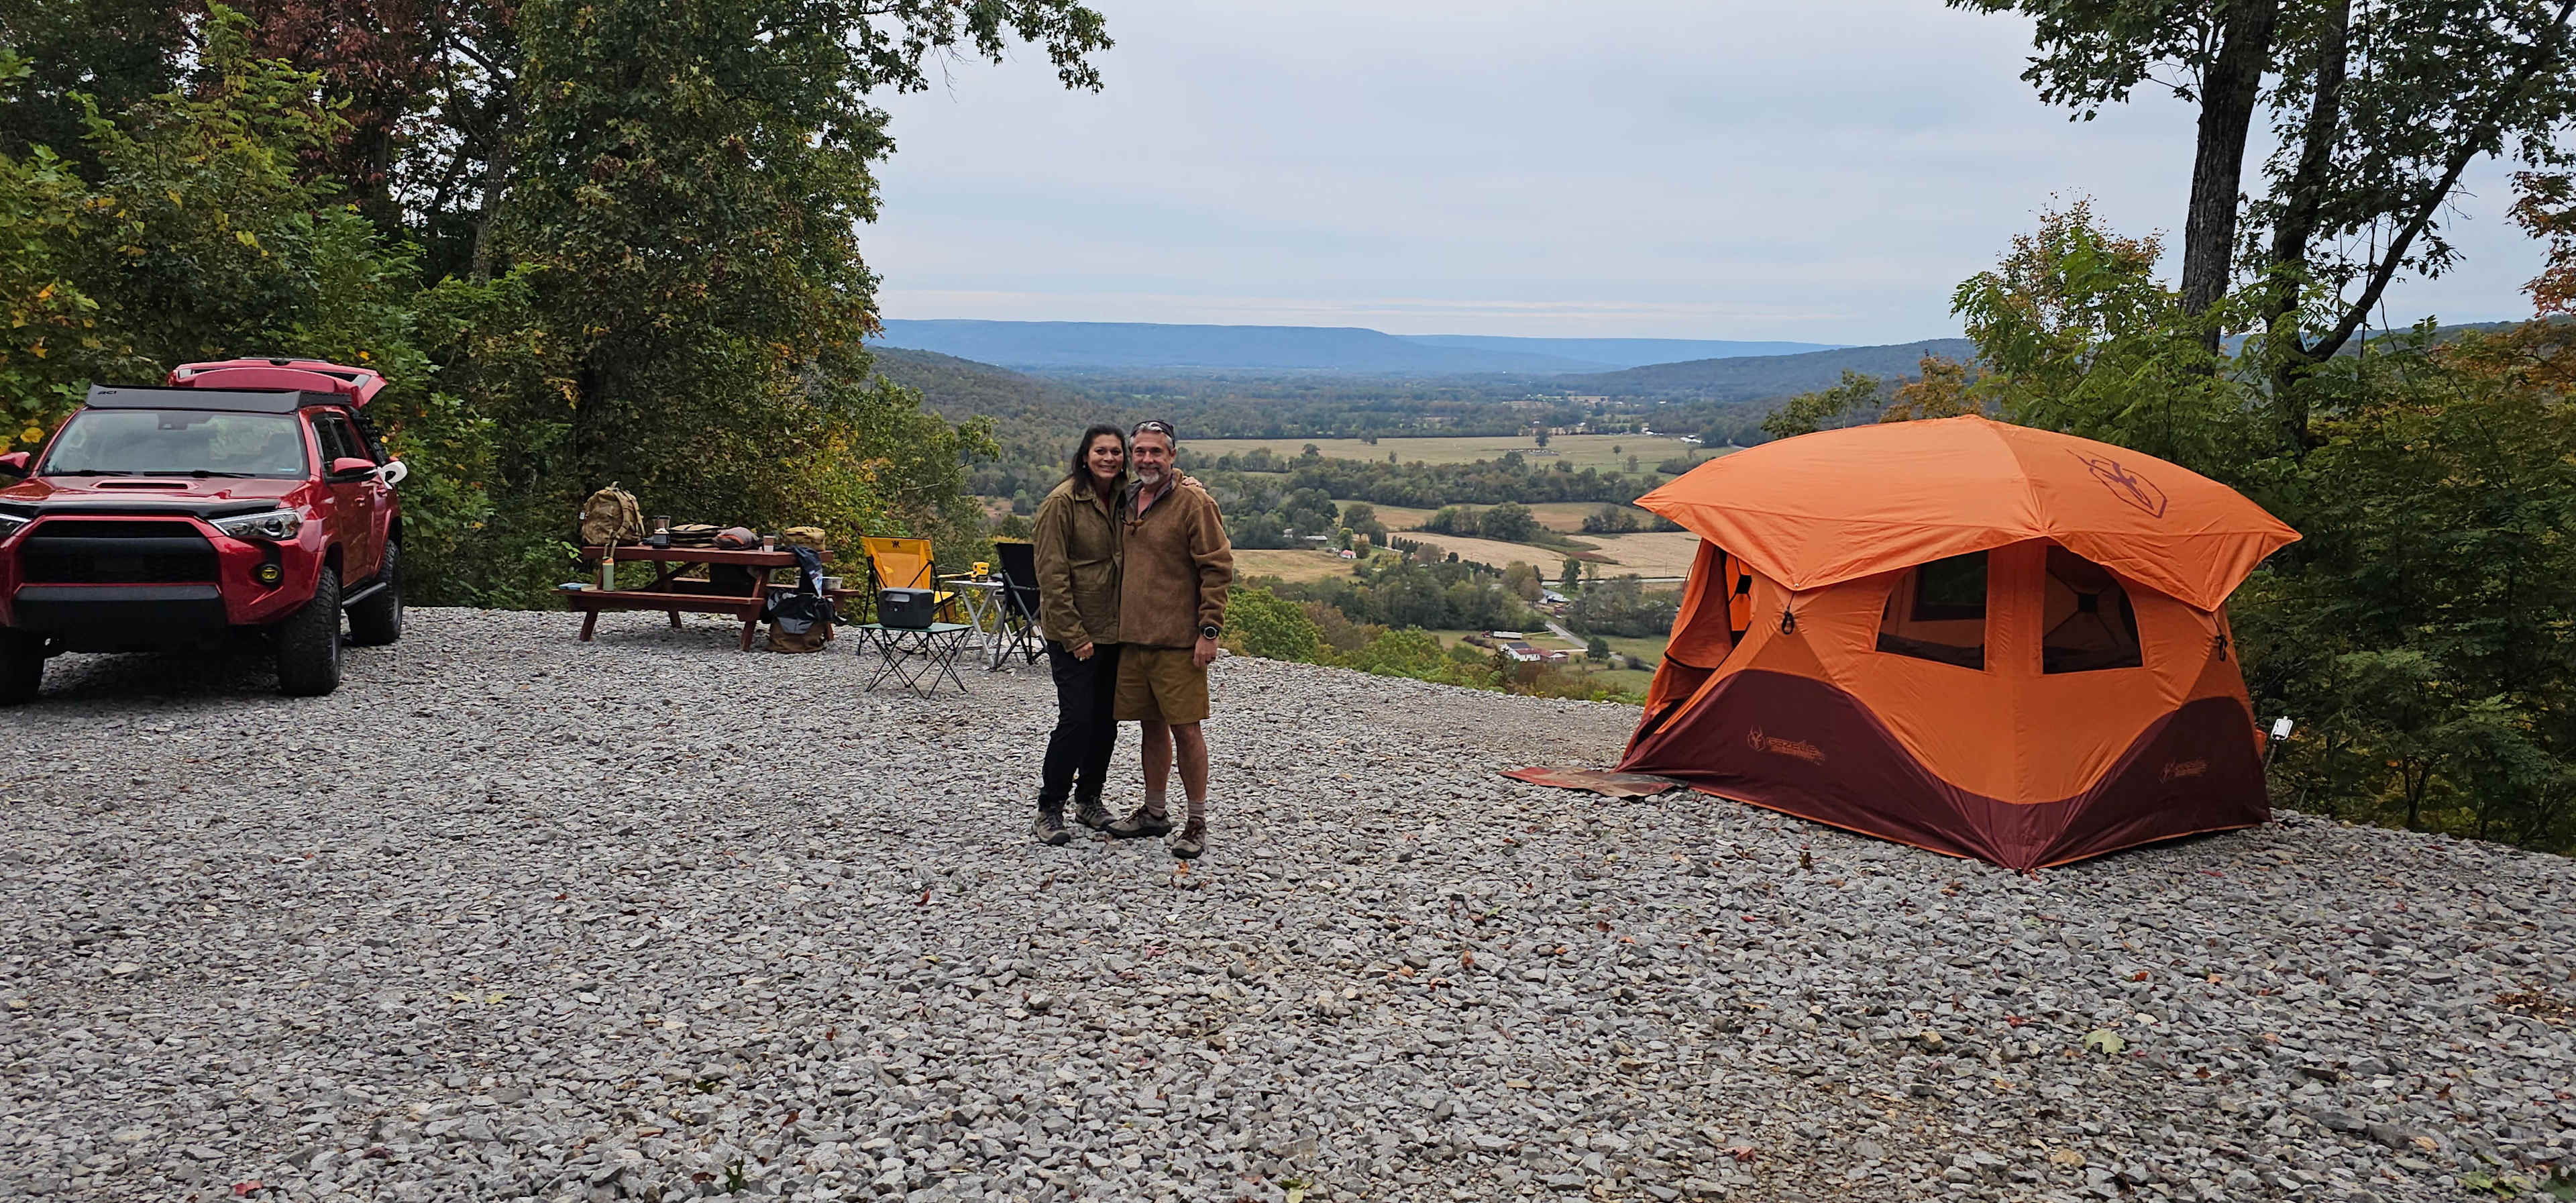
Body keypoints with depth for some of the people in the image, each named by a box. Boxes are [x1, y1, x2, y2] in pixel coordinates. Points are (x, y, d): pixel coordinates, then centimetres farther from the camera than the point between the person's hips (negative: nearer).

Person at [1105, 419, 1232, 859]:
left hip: (1178, 641, -7)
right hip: (1133, 637, 7)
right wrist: (1119, 621, 20)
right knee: (1152, 725, 15)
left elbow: (1218, 568, -11)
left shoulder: (1194, 503, -9)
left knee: (1185, 727, -3)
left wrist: (1209, 631, -15)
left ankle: (1197, 823, 5)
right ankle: (1155, 812, 26)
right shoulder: (1127, 502, 13)